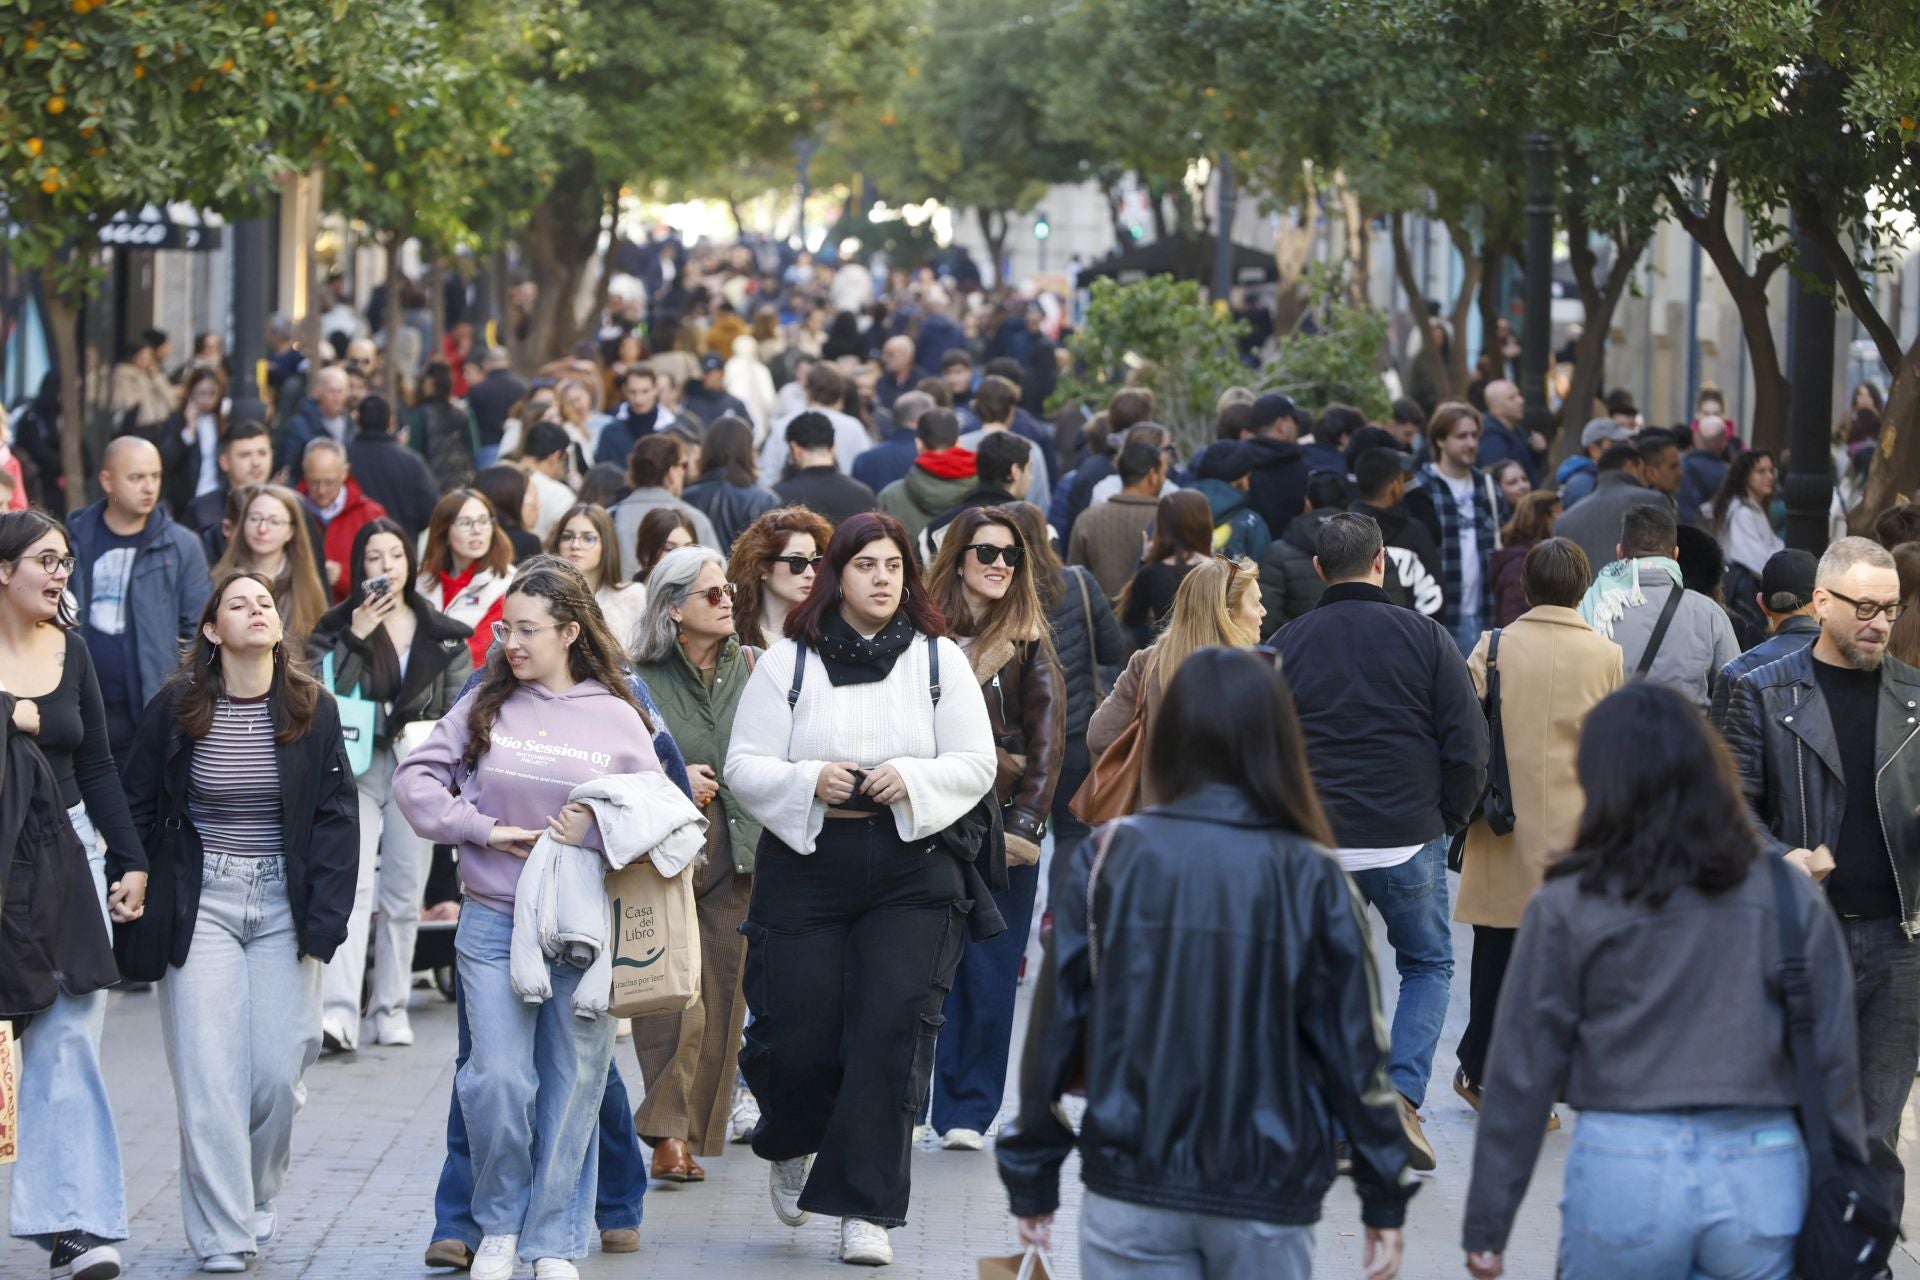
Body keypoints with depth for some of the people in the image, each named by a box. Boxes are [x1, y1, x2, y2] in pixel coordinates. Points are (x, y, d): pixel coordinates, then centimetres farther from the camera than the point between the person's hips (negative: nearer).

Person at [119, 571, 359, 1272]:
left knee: (278, 1073, -2)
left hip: (284, 906, 1)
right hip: (202, 904, -1)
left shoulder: (313, 713, 3)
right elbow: (137, 812, 5)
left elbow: (336, 820, 4)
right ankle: (221, 1236, -1)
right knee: (209, 1076, -7)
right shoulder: (173, 710, -1)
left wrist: (323, 922, -4)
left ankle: (257, 1201, 22)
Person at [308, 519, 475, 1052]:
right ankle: (339, 1012, -25)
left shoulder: (443, 635, 9)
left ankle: (391, 1008, 16)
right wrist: (354, 640, -15)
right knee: (351, 888, -16)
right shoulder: (337, 627, 4)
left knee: (404, 896, 6)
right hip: (355, 771, -2)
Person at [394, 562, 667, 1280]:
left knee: (572, 1087, 4)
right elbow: (415, 778, 3)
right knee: (498, 1080, -8)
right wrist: (483, 829, -8)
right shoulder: (485, 706, 5)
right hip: (493, 925, 0)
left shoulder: (619, 720, 2)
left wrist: (595, 835, -13)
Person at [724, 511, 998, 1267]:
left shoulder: (940, 660, 7)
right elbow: (745, 766, 1)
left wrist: (913, 780, -14)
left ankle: (865, 1211, -4)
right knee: (796, 1036, -2)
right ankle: (792, 1148, 33)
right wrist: (809, 783, -18)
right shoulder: (787, 662, 4)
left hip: (913, 871, 0)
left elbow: (976, 765, 4)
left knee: (891, 1034, -10)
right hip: (805, 865, 0)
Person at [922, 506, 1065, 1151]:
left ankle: (972, 1110, 8)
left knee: (989, 973, 2)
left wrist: (1022, 827, -8)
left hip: (1001, 827, 0)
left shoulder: (1029, 645, 4)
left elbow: (1046, 744, 1)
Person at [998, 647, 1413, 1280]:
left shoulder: (1108, 858, -2)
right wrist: (1384, 1198, 7)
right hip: (1267, 1201, 0)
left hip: (1131, 1191, 0)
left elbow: (1055, 1027, -1)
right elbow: (1355, 1046, -1)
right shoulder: (1311, 878, -3)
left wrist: (1031, 1179, 8)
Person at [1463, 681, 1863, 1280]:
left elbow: (1520, 1076, -1)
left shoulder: (1566, 909, -2)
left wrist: (1486, 1226, 5)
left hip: (1624, 1169, -1)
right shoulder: (1792, 898, 2)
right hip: (1763, 1173, 1)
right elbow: (1834, 1062, 4)